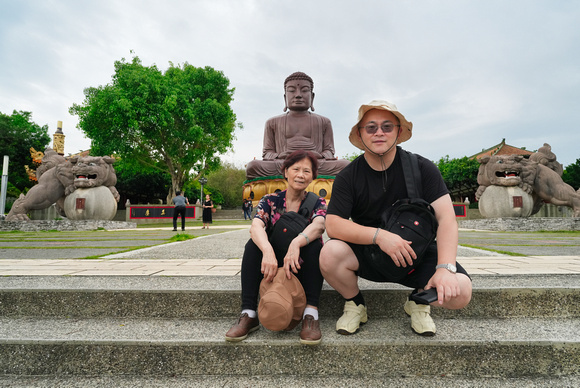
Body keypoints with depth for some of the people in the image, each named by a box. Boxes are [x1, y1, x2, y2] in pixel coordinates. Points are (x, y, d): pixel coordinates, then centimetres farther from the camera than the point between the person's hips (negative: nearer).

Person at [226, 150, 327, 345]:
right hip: (273, 268, 1)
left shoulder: (317, 203, -2)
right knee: (253, 244, -24)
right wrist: (267, 250, -44)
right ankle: (248, 314, -27)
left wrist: (296, 243, -47)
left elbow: (319, 224, -26)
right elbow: (255, 226, -22)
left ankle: (310, 315, -33)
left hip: (303, 270, -1)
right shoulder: (270, 200, -1)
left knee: (314, 244, -29)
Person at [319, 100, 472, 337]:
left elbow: (446, 218, -13)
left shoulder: (422, 168, -5)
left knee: (460, 291, -25)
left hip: (417, 254, 1)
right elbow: (332, 224, -16)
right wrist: (378, 235, -30)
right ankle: (355, 305, 3)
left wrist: (445, 268, -27)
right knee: (330, 254, -30)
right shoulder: (348, 177, -6)